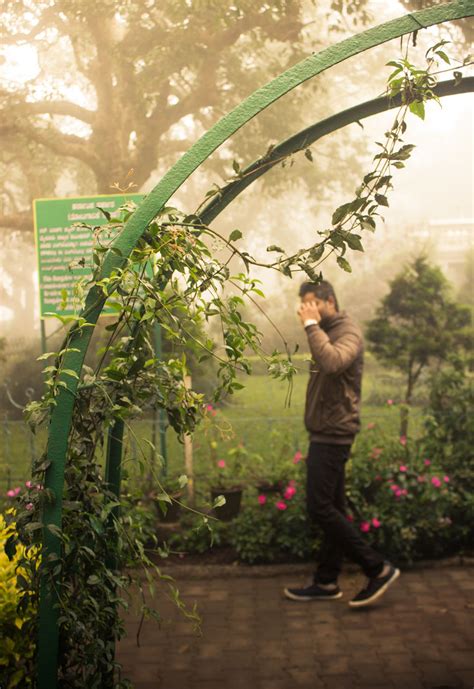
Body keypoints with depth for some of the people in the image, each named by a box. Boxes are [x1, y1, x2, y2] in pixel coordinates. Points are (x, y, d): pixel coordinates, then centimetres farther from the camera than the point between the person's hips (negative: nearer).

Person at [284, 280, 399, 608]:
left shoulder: (349, 332, -14)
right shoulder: (328, 333, 15)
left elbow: (332, 362, -35)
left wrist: (312, 325, -28)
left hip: (333, 434, -10)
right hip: (327, 433, 10)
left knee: (321, 508, -9)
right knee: (331, 509, 12)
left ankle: (379, 568, -1)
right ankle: (327, 582, 19)